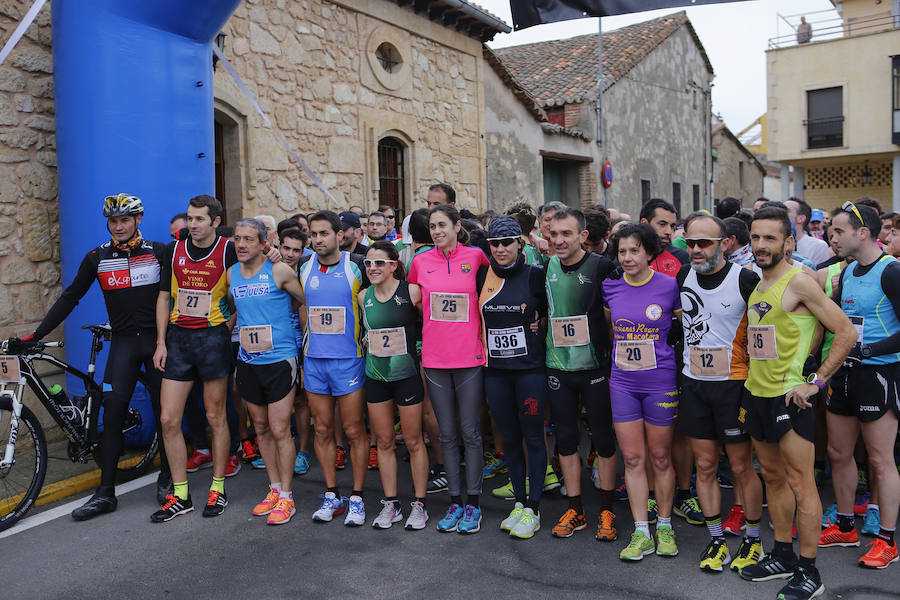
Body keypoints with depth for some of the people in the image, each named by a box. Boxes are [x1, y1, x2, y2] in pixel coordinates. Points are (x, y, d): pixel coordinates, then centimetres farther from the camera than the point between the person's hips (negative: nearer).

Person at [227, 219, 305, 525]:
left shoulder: (279, 271, -8)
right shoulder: (231, 274, 8)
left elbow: (305, 301, 3)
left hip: (279, 359, -5)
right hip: (247, 361, 6)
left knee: (279, 430, -3)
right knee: (261, 428, 13)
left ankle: (286, 497, 8)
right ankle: (274, 489, 26)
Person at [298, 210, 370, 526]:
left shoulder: (356, 265, -5)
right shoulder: (303, 267, 4)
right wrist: (307, 340, 12)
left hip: (348, 359, -3)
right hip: (313, 360, 4)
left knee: (354, 431, 2)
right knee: (323, 429, 9)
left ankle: (357, 497, 14)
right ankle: (331, 495, 22)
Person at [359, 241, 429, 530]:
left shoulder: (411, 291, -10)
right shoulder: (364, 296, 4)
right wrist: (368, 339, 4)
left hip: (406, 374, -4)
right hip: (375, 376, 4)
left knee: (413, 442, 5)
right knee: (384, 442, 11)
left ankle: (419, 504, 19)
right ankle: (391, 504, 23)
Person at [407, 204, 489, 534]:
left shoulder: (476, 256, -2)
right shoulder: (420, 262, 4)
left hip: (470, 357, -2)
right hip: (434, 357, 2)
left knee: (470, 432, 4)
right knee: (447, 433, 10)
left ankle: (473, 503, 17)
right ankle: (455, 502, 22)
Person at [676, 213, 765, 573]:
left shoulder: (745, 279, -13)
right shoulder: (684, 276, 2)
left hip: (733, 384, -4)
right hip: (693, 384, 4)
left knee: (742, 467, 5)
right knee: (705, 465, 10)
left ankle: (753, 539, 24)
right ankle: (716, 539, 23)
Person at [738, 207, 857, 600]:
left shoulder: (799, 282, -13)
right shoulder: (755, 285, 10)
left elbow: (847, 333, -15)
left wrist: (816, 381, -16)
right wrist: (751, 381, 13)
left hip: (790, 396, -8)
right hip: (757, 393, 8)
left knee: (800, 482, 1)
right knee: (773, 478, 16)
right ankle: (782, 557, 30)